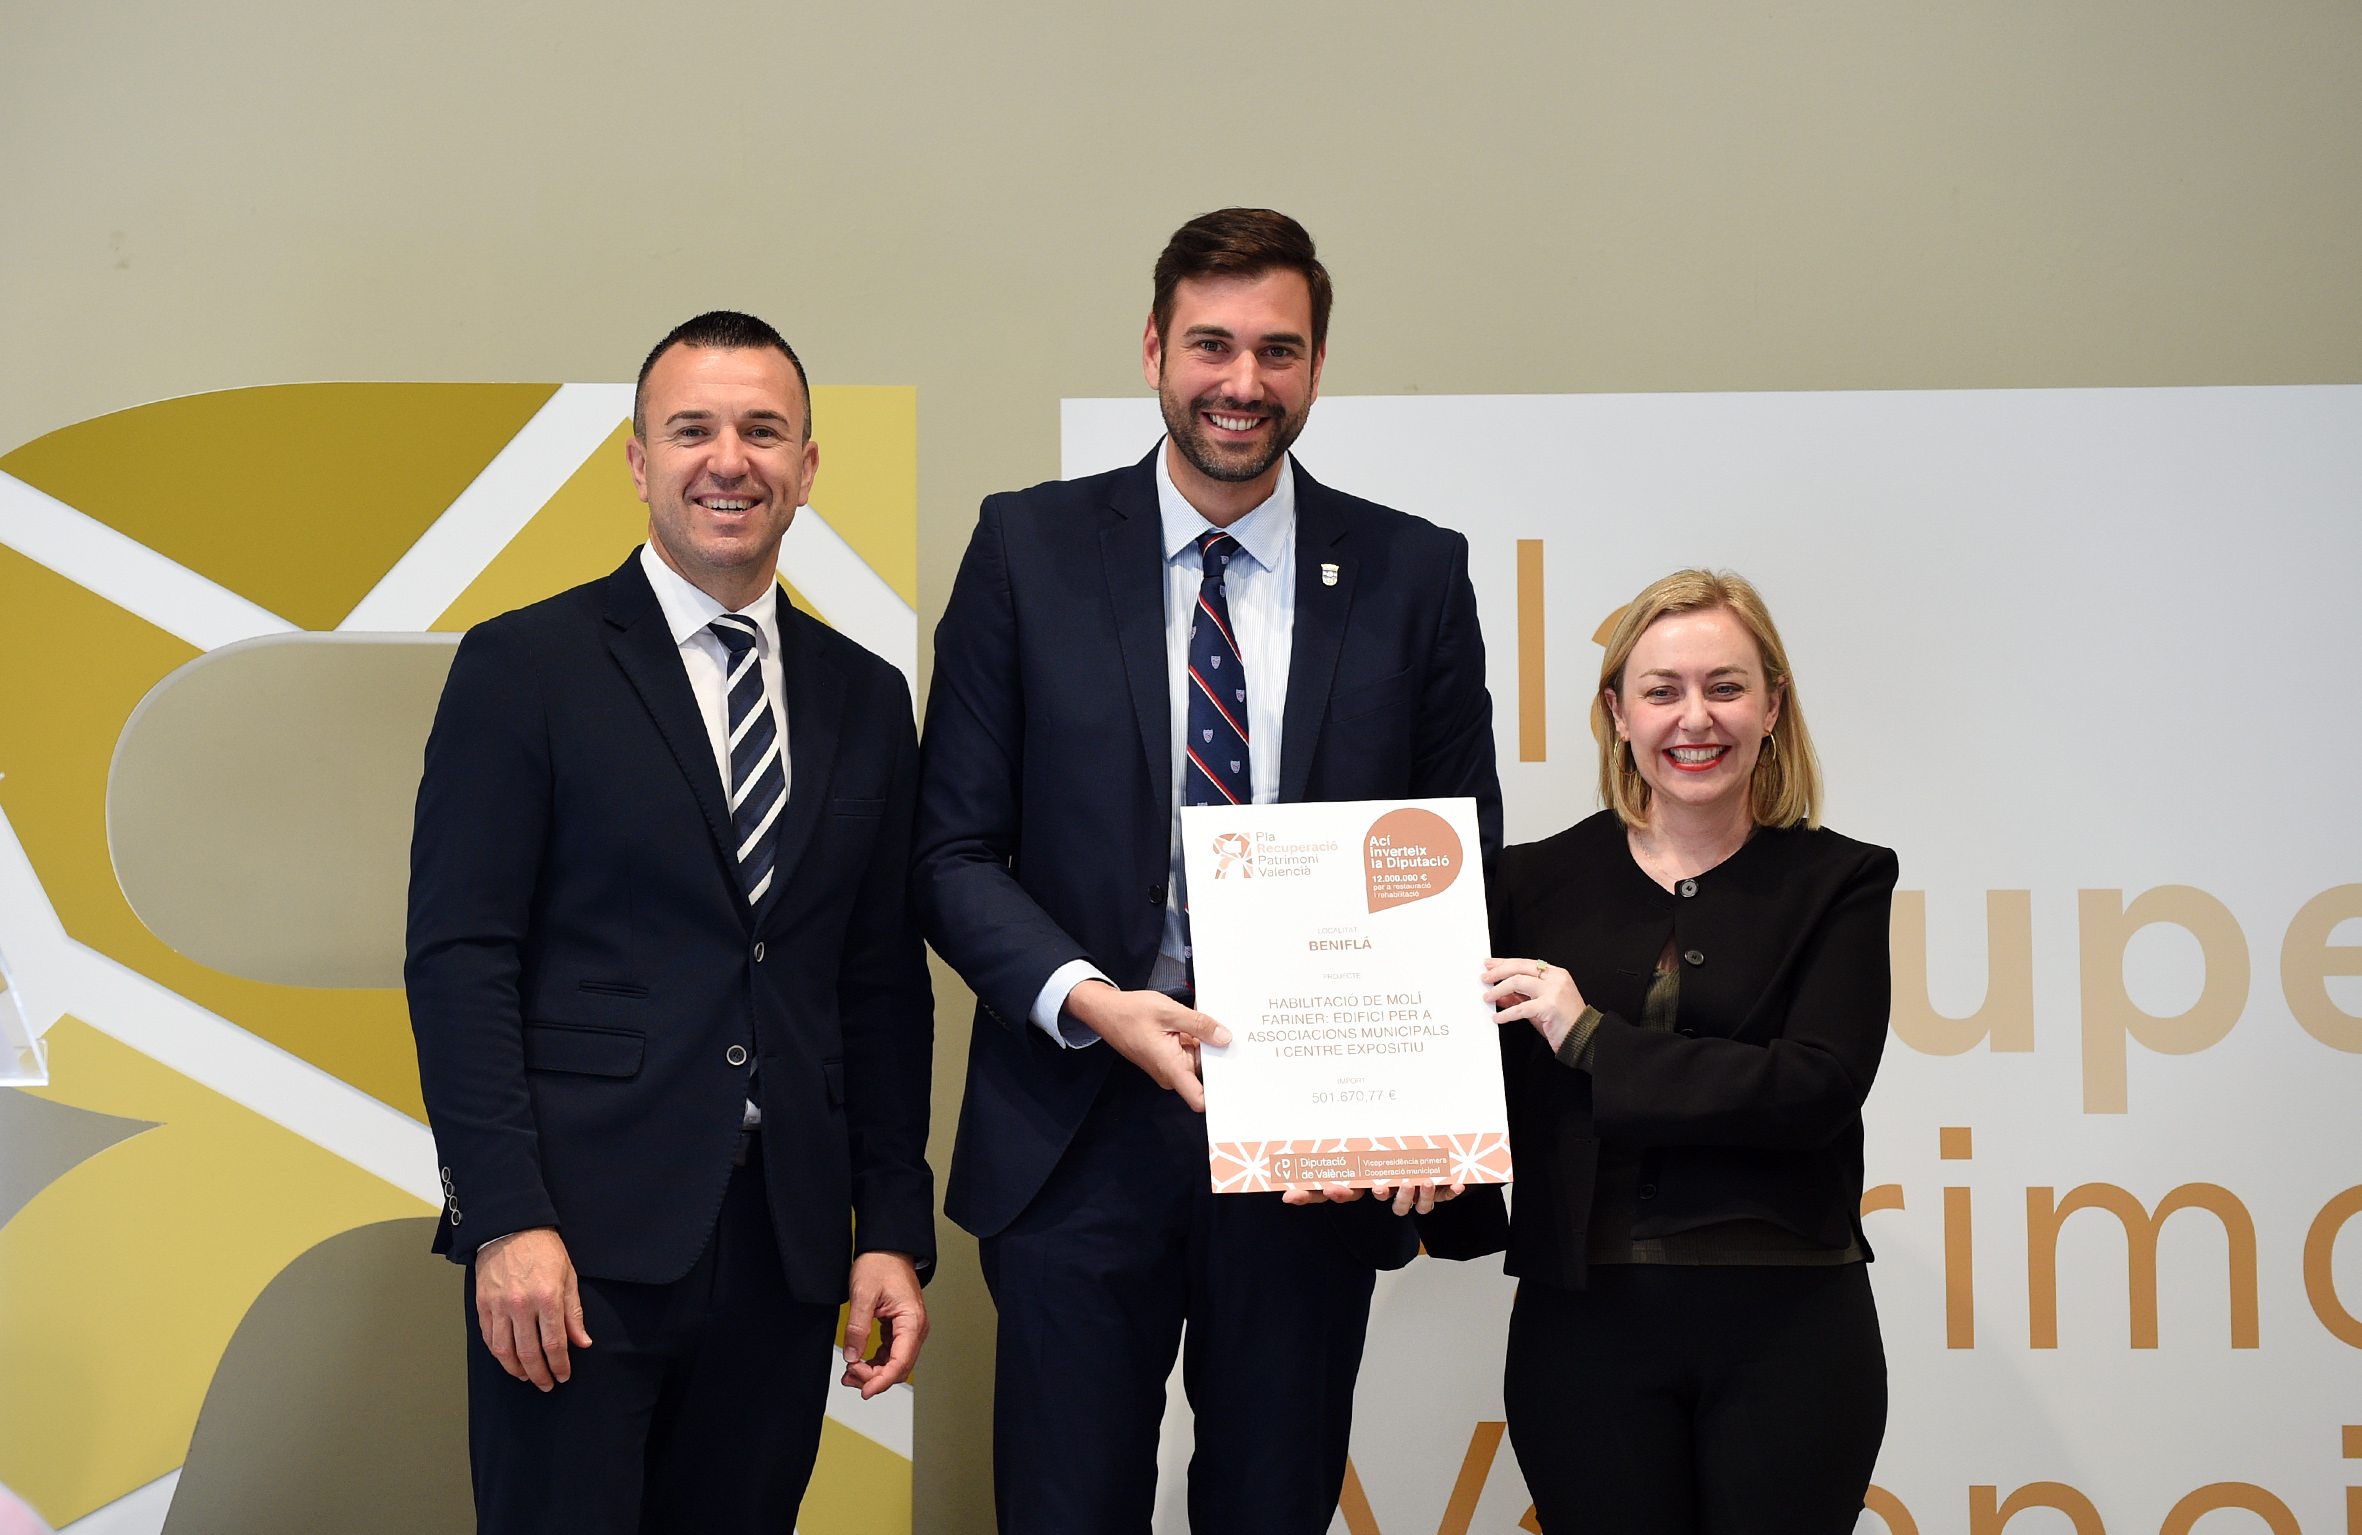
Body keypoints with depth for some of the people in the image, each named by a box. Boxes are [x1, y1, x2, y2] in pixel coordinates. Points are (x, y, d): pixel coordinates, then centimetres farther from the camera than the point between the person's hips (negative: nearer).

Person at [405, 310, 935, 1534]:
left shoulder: (866, 698, 13)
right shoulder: (524, 667, 0)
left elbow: (884, 986, 14)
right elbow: (457, 959, -6)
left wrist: (895, 1232, 9)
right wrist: (509, 1219, -14)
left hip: (786, 1249, 4)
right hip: (579, 1241, -4)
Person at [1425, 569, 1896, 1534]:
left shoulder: (1838, 882, 3)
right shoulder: (1539, 883, 7)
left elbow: (1818, 1086, -12)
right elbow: (1493, 1110, 6)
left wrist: (1594, 1039, -14)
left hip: (1788, 1333, -1)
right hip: (1585, 1327, 1)